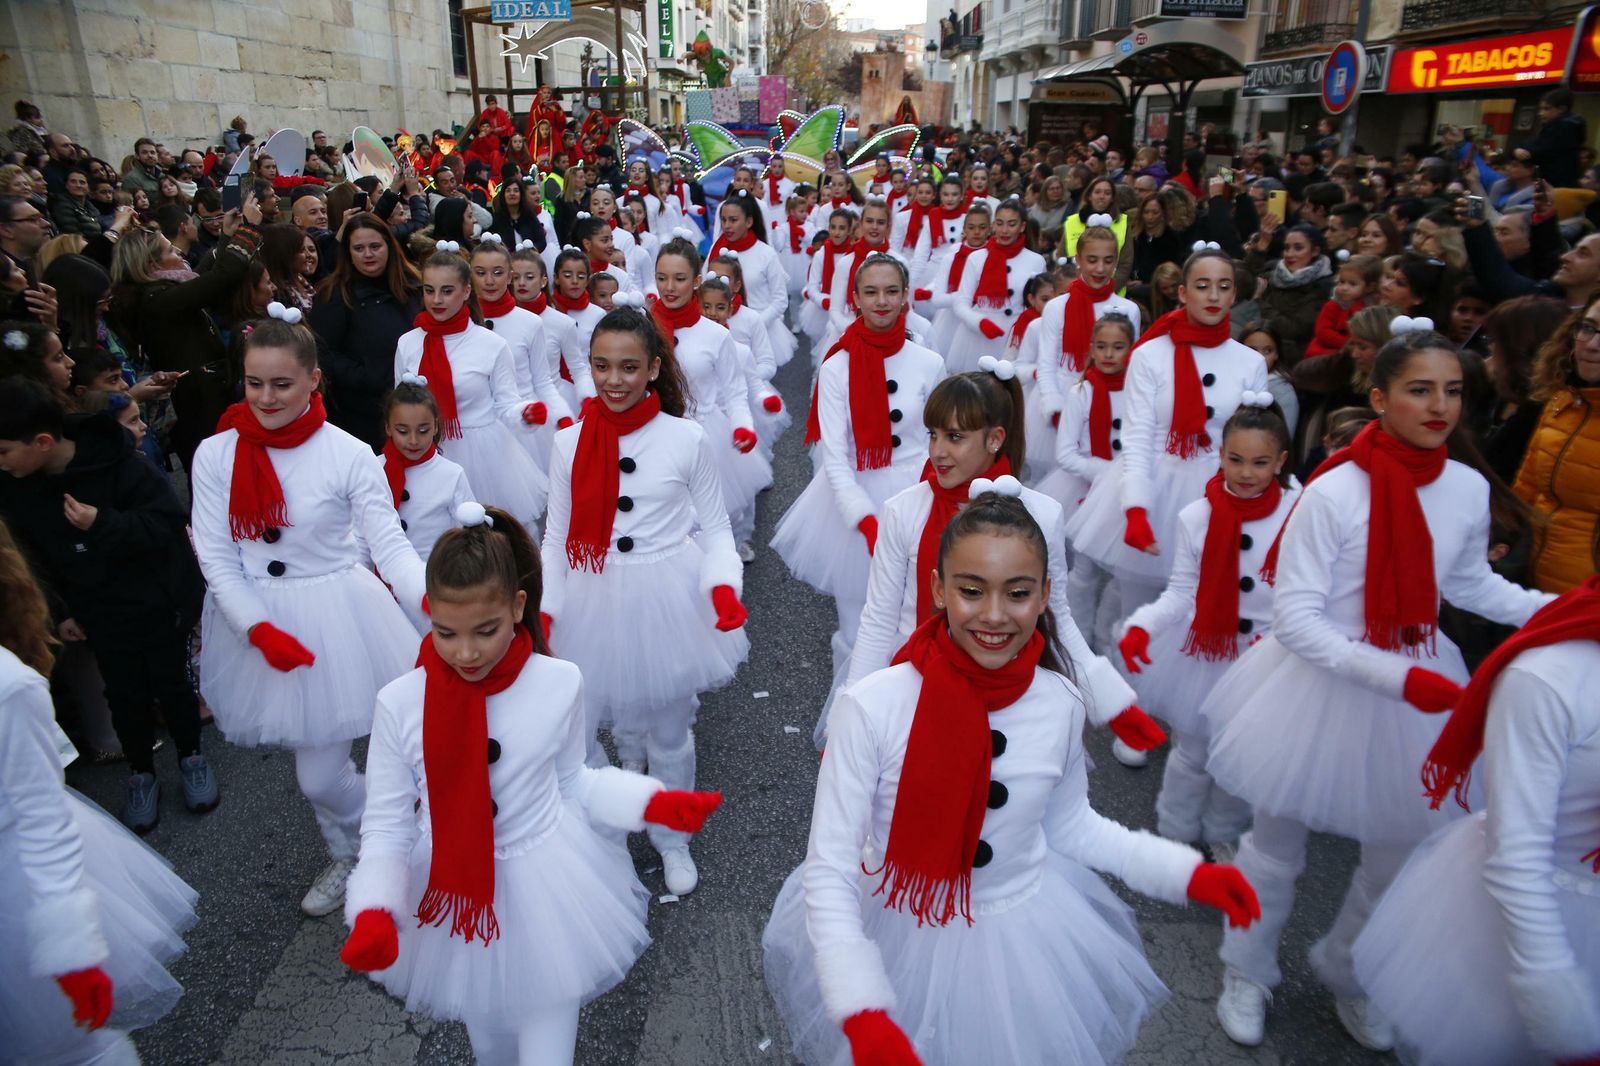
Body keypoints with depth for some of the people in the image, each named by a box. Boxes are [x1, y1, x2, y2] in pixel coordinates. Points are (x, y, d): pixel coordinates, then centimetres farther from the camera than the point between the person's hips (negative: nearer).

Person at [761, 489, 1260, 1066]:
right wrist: (864, 1015, -32)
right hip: (895, 938, -2)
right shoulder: (873, 707, -26)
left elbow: (1068, 824, 5)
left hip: (1022, 942, 3)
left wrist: (1187, 873, -2)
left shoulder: (1061, 706, -14)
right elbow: (829, 872, -22)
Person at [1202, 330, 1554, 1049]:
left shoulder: (1470, 489, -6)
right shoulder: (1333, 493, -22)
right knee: (1277, 843, 13)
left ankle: (1346, 973, 45)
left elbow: (1471, 585, 13)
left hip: (1420, 689, 5)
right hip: (1321, 688, -5)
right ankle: (1247, 974, 39)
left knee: (1404, 851, 17)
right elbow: (1294, 619, -20)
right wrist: (1395, 675, -27)